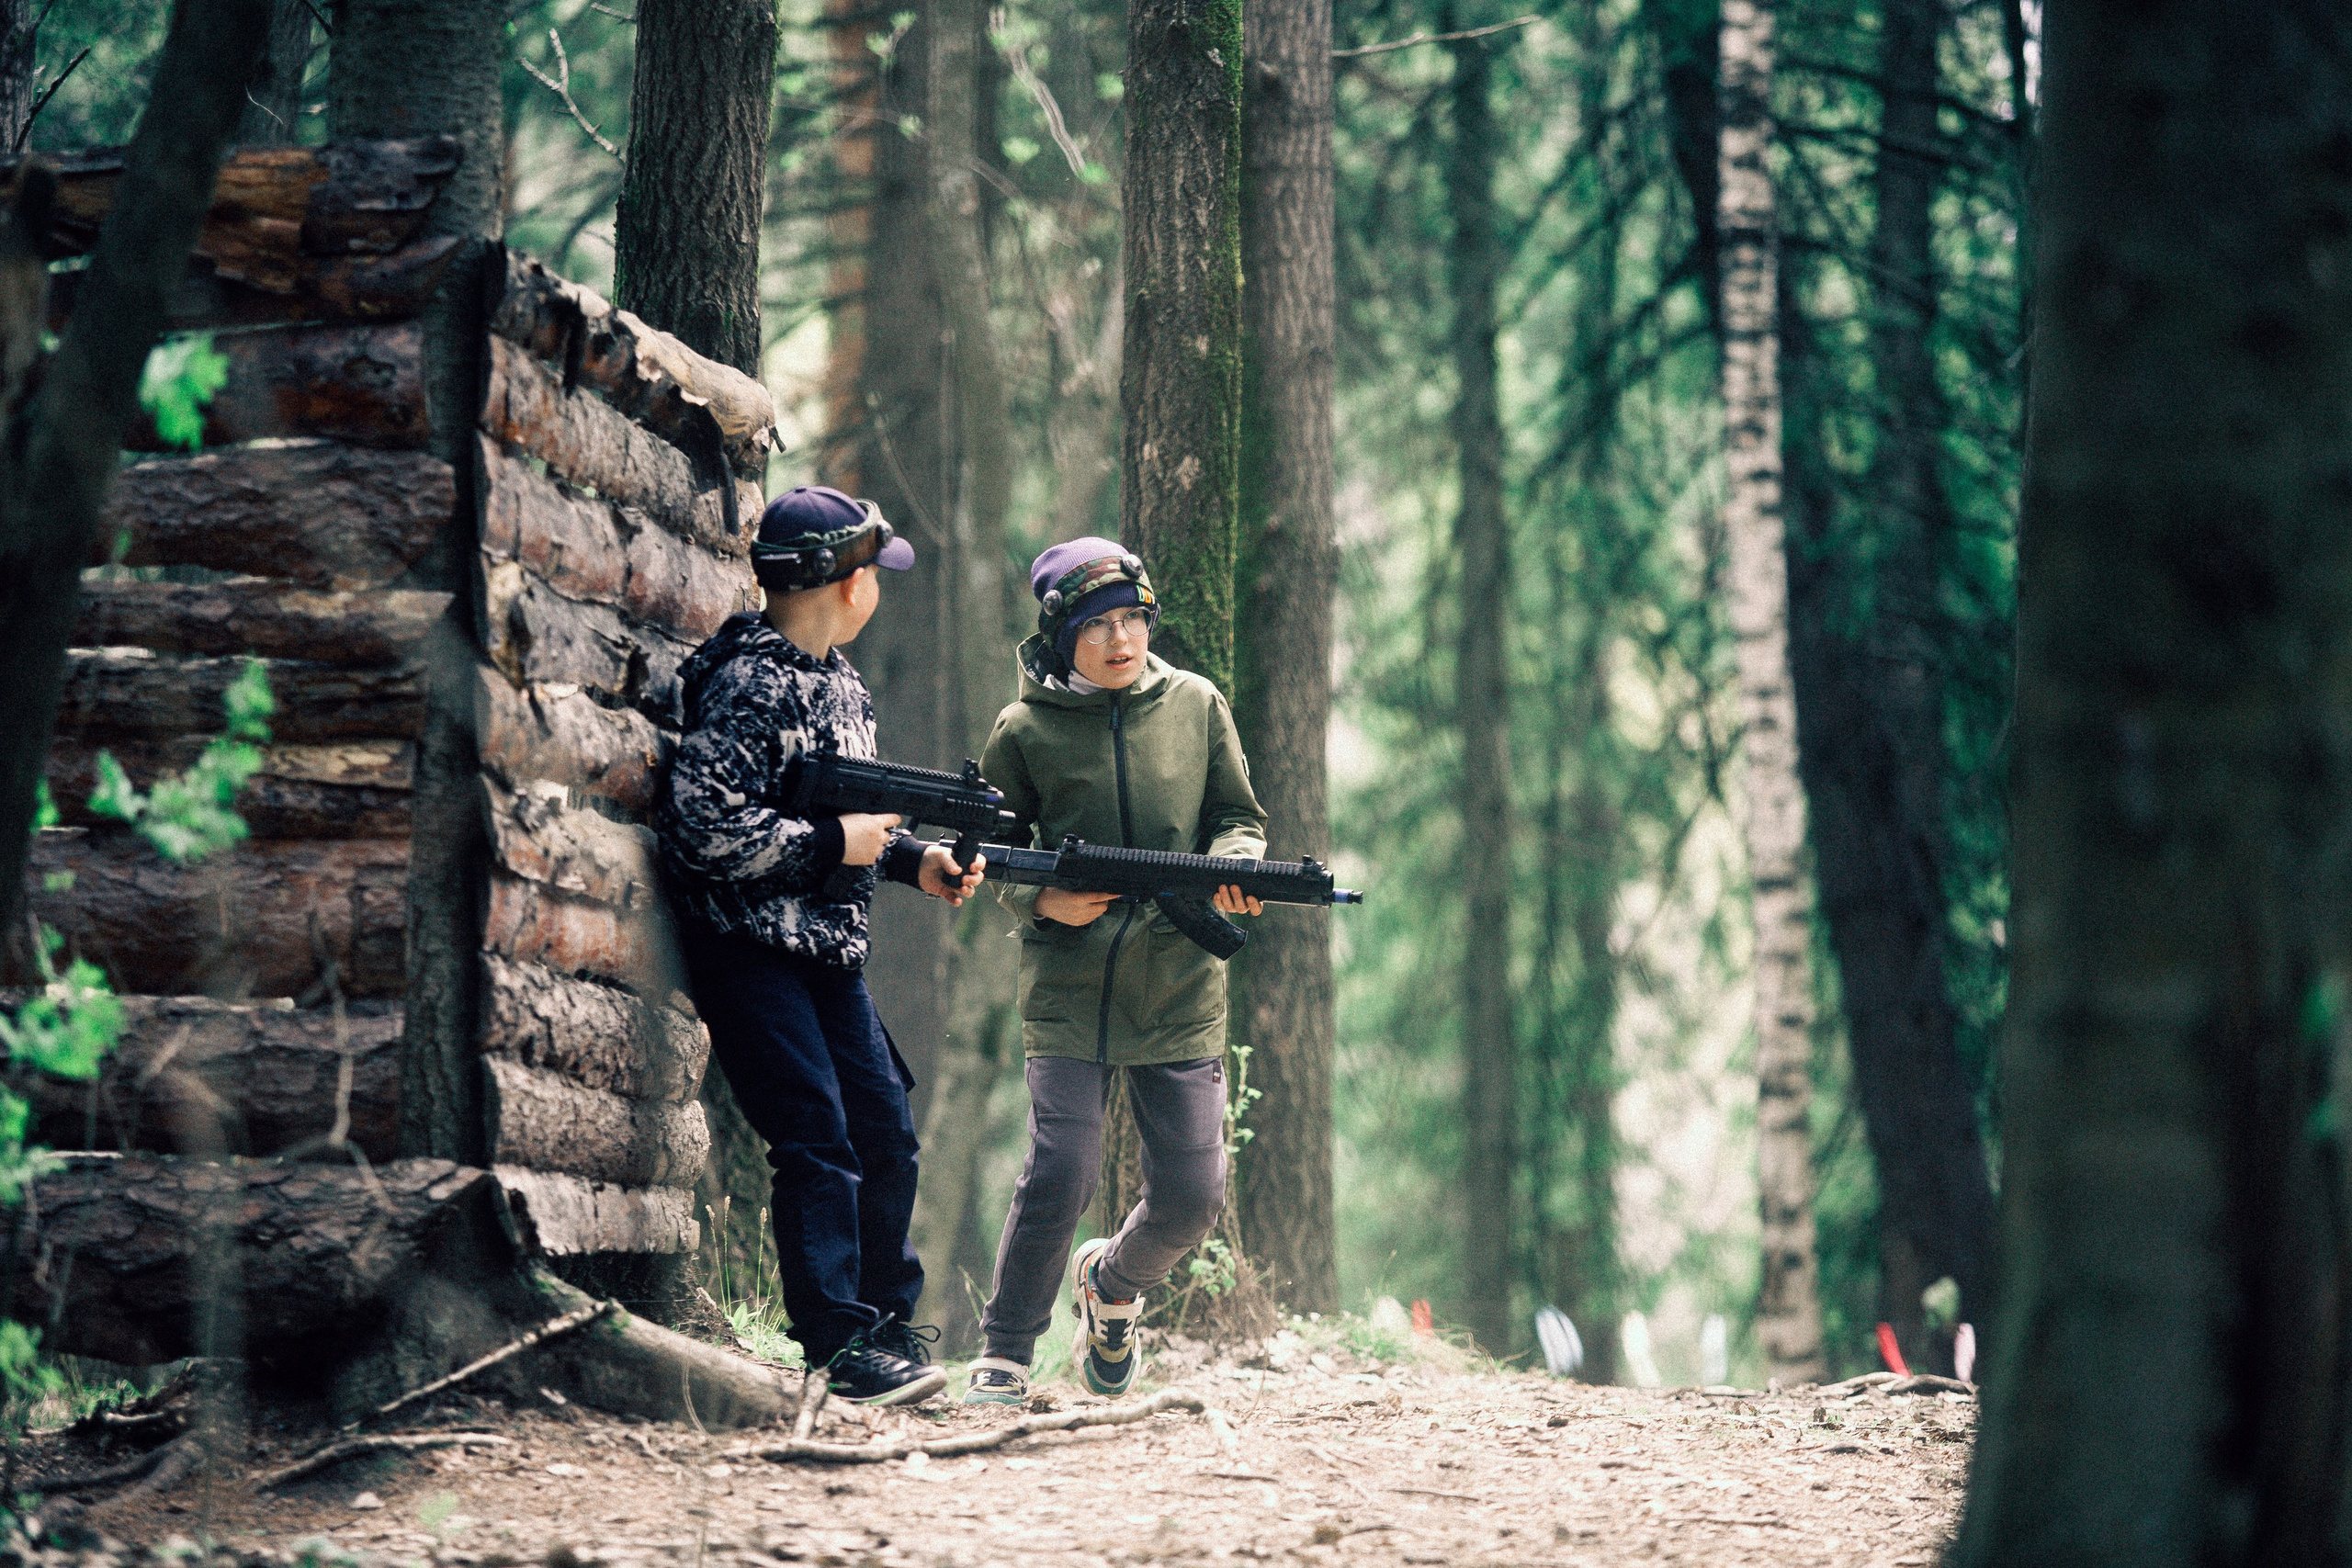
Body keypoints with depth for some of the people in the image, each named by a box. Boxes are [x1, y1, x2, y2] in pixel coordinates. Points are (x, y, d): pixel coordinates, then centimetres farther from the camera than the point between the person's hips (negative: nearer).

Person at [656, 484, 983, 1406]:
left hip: (828, 950, 9)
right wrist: (834, 844, -18)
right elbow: (705, 825, -24)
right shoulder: (748, 685, -17)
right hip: (750, 951, -9)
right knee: (818, 1142, -12)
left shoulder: (839, 681, 13)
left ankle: (889, 1324, 22)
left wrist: (913, 861, 6)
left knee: (886, 1130, 10)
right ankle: (842, 1348, -9)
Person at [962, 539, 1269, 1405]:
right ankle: (1004, 1357, 5)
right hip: (1068, 989, -2)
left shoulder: (1197, 706, 6)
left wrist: (1232, 865, -9)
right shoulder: (1025, 730, 0)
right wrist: (1042, 900, -11)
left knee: (1192, 1195, 0)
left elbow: (1239, 818, 13)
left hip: (1180, 993, 2)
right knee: (1059, 1177, -14)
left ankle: (1111, 1284, 33)